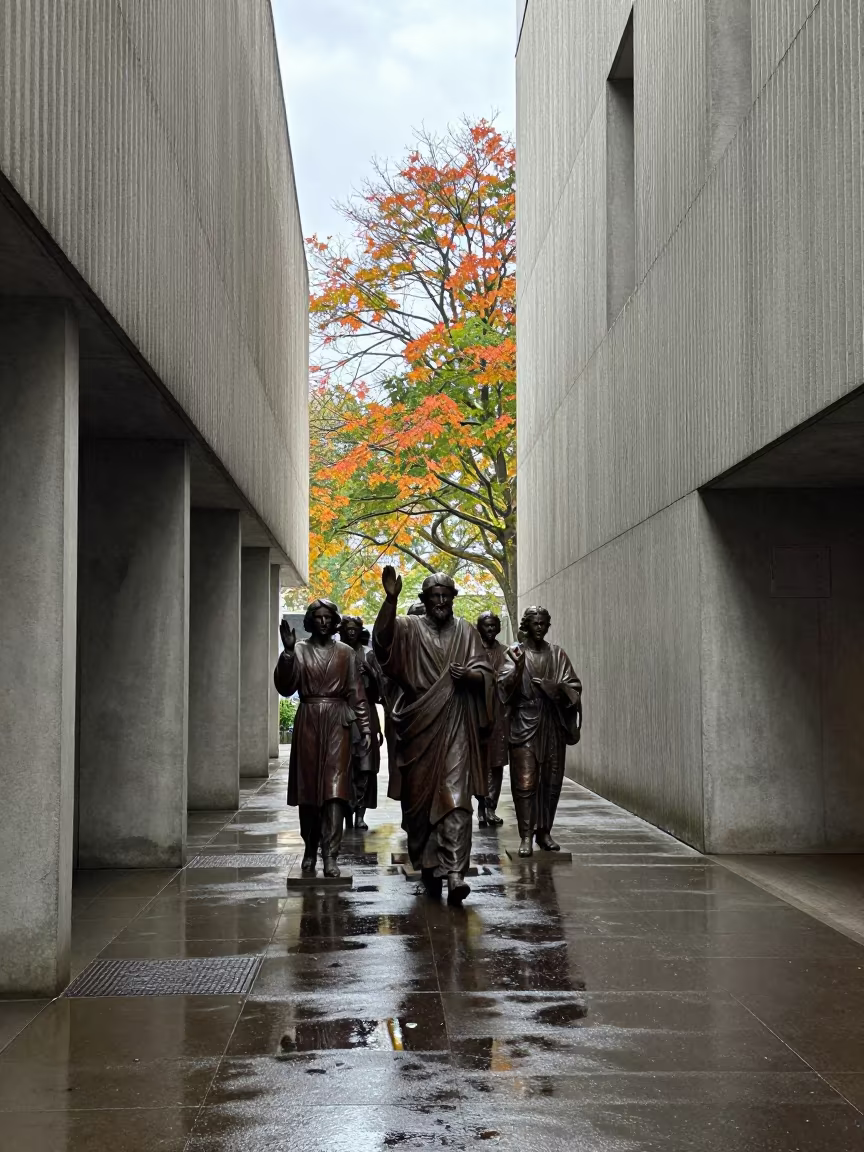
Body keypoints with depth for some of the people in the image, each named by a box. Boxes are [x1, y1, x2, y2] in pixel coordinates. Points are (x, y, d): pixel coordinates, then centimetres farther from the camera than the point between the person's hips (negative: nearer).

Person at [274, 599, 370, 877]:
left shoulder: (345, 653, 8)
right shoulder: (299, 650, 5)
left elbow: (356, 693, 8)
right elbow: (285, 688, -7)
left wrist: (364, 728, 1)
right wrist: (288, 652, -18)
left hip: (336, 723, 0)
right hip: (308, 723, 1)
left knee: (334, 790, -9)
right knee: (307, 788, 4)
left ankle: (330, 856, -13)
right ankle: (310, 850, 19)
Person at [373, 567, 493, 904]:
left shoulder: (466, 632, 9)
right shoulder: (409, 628, 4)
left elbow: (486, 674, 8)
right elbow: (381, 636, -17)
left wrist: (469, 676, -15)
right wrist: (390, 599, -31)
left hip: (455, 727, 0)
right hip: (419, 727, 0)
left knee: (455, 798, -11)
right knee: (419, 797, 8)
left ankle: (454, 872, -17)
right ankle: (428, 864, 24)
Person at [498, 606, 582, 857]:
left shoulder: (557, 654, 10)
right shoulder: (515, 653, 2)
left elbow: (574, 686, 7)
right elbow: (504, 688, -9)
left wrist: (556, 687, -13)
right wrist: (518, 668, -25)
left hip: (553, 725, 3)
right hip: (524, 725, -3)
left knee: (552, 780, 4)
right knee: (525, 782, -7)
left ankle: (544, 831, 15)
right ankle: (526, 836, -4)